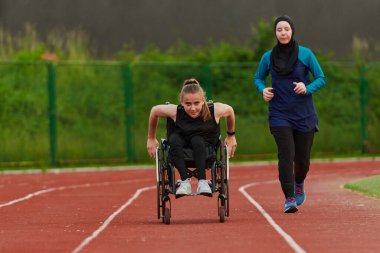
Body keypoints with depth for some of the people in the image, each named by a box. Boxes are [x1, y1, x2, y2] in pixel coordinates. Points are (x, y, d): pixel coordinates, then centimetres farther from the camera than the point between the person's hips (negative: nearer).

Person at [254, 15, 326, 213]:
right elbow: (258, 78, 15)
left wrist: (307, 88, -19)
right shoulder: (268, 57, 1)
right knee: (286, 154, -16)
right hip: (280, 114, 0)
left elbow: (321, 78, 1)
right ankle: (289, 198, -13)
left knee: (302, 158, 8)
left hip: (304, 115, 0)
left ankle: (299, 184, 40)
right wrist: (263, 89, -7)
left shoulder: (305, 54, -3)